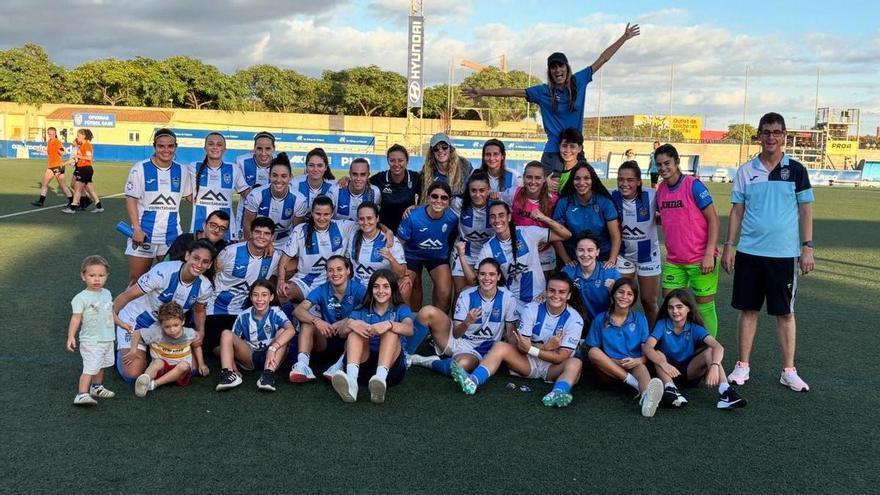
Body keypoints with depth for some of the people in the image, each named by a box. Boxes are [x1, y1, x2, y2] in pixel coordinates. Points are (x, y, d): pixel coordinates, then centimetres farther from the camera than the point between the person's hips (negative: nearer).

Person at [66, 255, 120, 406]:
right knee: (90, 368, -15)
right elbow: (76, 318, -19)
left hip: (107, 339, 7)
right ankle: (82, 395, -14)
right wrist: (71, 336, -26)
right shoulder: (81, 298, -15)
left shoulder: (107, 293, 7)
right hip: (91, 341, -7)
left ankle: (96, 388, 38)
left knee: (101, 365, 21)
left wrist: (122, 323, 27)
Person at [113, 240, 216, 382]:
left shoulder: (205, 288, -15)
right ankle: (120, 349, 19)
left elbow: (199, 310, 8)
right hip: (134, 321, -5)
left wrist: (201, 331, -10)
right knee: (132, 373, -17)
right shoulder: (163, 272, -32)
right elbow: (126, 296, -25)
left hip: (163, 326, 5)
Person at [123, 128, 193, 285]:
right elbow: (131, 199, -6)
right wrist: (137, 229, -14)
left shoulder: (182, 171, 6)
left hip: (172, 235, 3)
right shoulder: (140, 168, -5)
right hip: (144, 232, -3)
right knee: (136, 279, 3)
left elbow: (190, 196, 19)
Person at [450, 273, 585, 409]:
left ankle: (557, 395, -62)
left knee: (575, 363, -32)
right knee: (500, 347, -21)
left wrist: (531, 349, -28)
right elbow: (521, 346, -12)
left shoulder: (574, 319, -12)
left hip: (553, 367, -1)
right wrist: (546, 347, -27)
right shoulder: (531, 309, -7)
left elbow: (561, 357, -17)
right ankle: (472, 381, -44)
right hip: (529, 362, 2)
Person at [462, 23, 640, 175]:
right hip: (553, 152, -2)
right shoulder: (543, 91, 1)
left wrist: (624, 38, 13)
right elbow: (512, 91, 2)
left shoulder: (578, 82, 4)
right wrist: (482, 92, 1)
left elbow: (602, 59, 9)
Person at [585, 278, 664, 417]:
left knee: (641, 368, -34)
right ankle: (636, 384, -35)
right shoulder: (600, 320, 7)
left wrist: (638, 360, -21)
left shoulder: (640, 319, 9)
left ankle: (647, 397, -70)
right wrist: (616, 361, -14)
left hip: (633, 367, 0)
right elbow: (592, 351, 3)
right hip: (607, 370, 1)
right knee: (594, 352, -28)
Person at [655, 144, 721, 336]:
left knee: (705, 307, 3)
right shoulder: (661, 190, 8)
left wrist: (709, 254, -16)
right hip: (673, 261, 6)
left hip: (701, 260, -6)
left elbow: (713, 219, -12)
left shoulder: (693, 185, -11)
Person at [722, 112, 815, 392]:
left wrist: (807, 247, -4)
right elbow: (737, 211, 7)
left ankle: (789, 371, 15)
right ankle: (743, 366, 18)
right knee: (748, 309, 7)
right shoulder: (746, 171, 4)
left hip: (784, 253, -1)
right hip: (749, 252, 1)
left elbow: (805, 211, 2)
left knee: (785, 313, 5)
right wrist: (728, 246, 2)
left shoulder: (796, 170, 1)